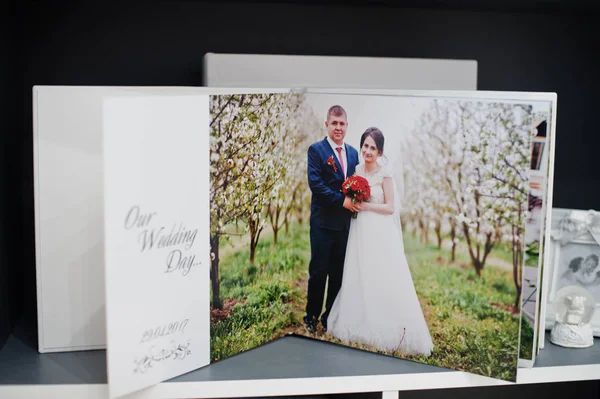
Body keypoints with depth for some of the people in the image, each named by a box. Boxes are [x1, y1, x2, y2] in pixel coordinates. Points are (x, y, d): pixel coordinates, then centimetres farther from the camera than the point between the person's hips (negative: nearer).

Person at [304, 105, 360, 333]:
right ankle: (311, 316, 20)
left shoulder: (353, 153, 13)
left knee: (338, 272, 11)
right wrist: (342, 200, -18)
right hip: (323, 222, -5)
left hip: (345, 222, 5)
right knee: (319, 271, 3)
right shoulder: (316, 150, -5)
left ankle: (330, 317, 25)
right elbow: (315, 183, -15)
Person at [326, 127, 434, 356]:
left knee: (382, 281, -4)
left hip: (379, 234, -6)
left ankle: (387, 330, 7)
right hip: (359, 231, 6)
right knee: (359, 279, 11)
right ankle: (360, 325, 24)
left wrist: (366, 206, -17)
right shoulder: (357, 170, 8)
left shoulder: (385, 174, -9)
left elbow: (390, 208, -9)